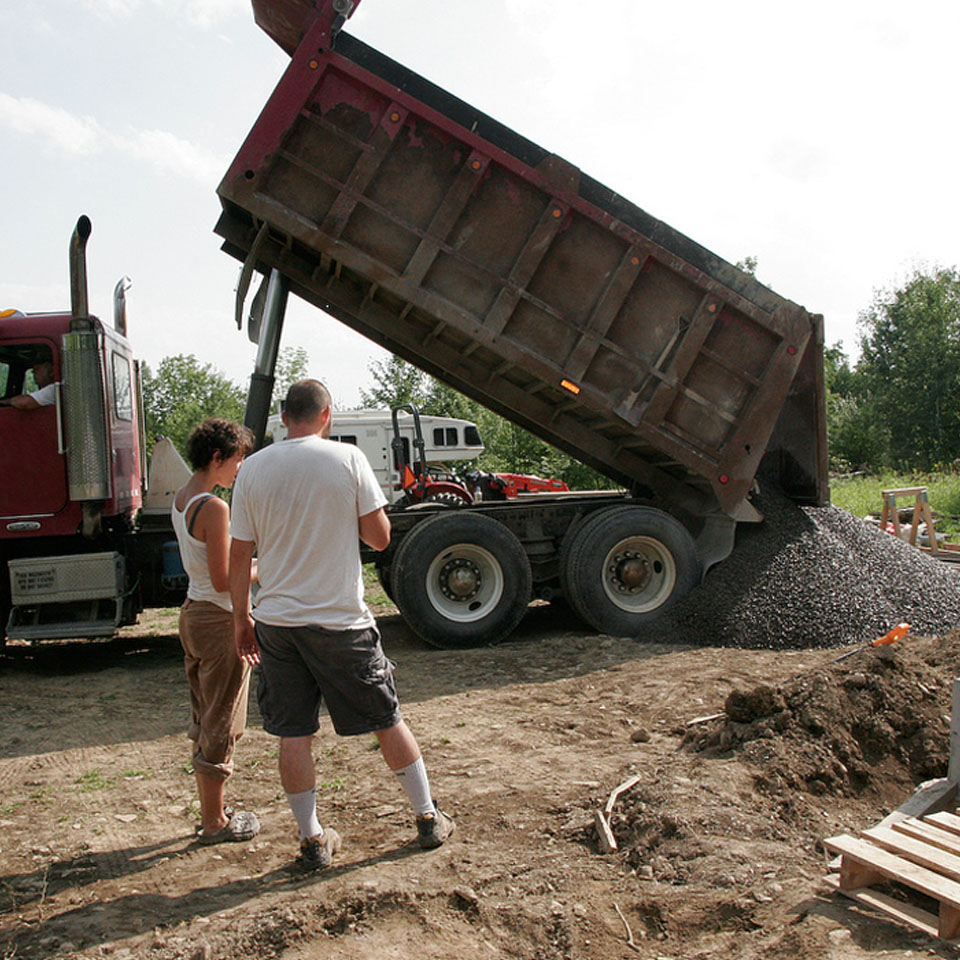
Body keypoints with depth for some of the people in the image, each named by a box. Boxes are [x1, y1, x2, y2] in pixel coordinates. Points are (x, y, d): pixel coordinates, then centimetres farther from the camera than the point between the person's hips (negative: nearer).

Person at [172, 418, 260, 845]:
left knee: (204, 720, 17)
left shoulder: (182, 499, 8)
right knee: (221, 725, 3)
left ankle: (210, 813, 29)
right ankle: (215, 823, 15)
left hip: (193, 613, 10)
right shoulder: (214, 508, -21)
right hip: (220, 621, -10)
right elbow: (223, 580, -21)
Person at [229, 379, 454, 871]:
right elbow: (380, 537, -6)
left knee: (293, 735, 11)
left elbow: (239, 556, 2)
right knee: (387, 721, 12)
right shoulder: (347, 458, -7)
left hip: (276, 622, 2)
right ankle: (428, 818, 25)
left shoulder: (253, 468, 0)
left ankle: (312, 839, 20)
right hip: (341, 620, -2)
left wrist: (241, 618, 12)